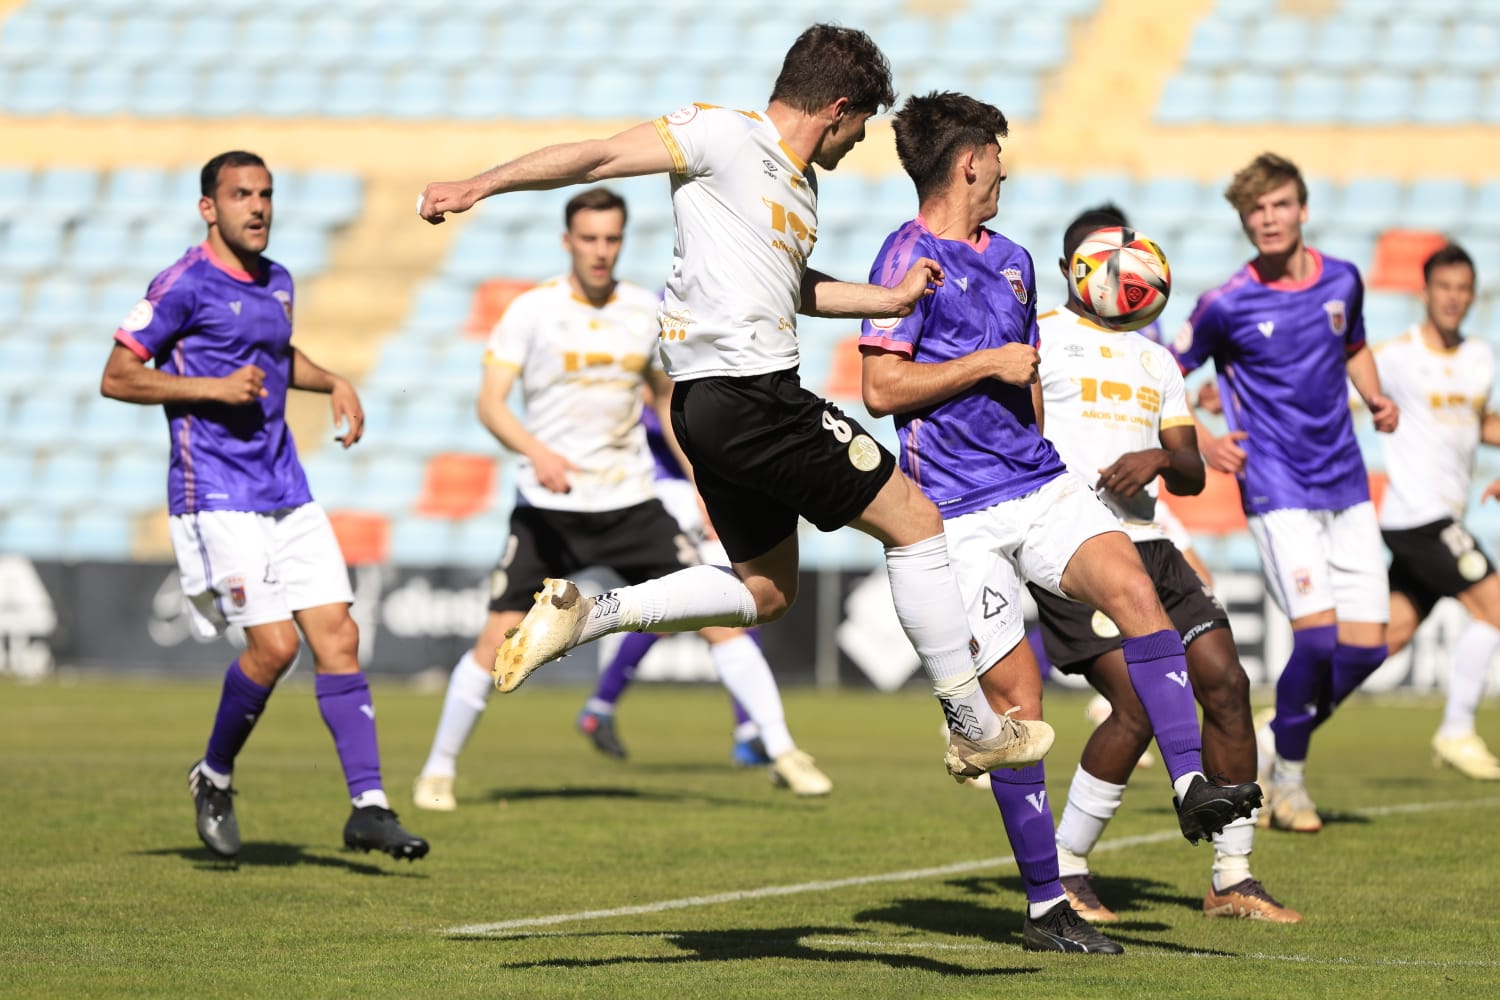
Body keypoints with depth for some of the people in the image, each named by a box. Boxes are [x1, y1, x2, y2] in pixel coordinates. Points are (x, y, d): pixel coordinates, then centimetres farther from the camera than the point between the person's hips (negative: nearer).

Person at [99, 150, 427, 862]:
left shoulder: (276, 282, 14)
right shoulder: (185, 284, -8)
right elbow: (116, 378, -8)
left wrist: (333, 383, 17)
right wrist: (212, 387, -17)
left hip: (287, 495, 7)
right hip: (217, 499, -7)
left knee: (338, 635, -3)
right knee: (274, 644, -14)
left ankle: (369, 808, -3)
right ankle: (214, 778, 11)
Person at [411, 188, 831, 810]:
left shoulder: (645, 311, 5)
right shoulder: (532, 310, -6)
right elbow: (490, 402, -13)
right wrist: (536, 451, -31)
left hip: (632, 502, 3)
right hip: (548, 506, -3)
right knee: (499, 636, -9)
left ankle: (782, 752, 1)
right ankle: (438, 770, 9)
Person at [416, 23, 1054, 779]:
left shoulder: (800, 182, 20)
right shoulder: (724, 136, -7)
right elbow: (598, 156, -8)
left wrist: (891, 299, 27)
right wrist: (478, 185, -12)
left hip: (716, 406, 10)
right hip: (747, 393, -10)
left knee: (764, 591, 18)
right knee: (915, 519, -2)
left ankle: (587, 613, 10)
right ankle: (974, 730, 4)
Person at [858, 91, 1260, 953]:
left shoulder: (1012, 260, 19)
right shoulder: (910, 256, -5)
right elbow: (881, 387, -13)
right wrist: (988, 364, -11)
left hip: (1042, 485, 6)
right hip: (960, 511, -6)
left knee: (1134, 589, -23)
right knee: (1017, 697, -6)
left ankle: (1193, 787, -28)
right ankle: (1046, 907, 2)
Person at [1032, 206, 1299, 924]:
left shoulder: (1155, 360, 24)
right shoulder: (1038, 335, 6)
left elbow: (1192, 476, 18)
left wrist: (1159, 459, -5)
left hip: (1148, 543, 7)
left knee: (1226, 684, -4)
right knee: (1138, 704, -19)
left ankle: (1233, 879, 5)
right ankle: (1061, 873, -5)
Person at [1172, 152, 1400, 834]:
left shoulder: (1342, 281, 4)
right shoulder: (1226, 305, -9)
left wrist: (1375, 398, 6)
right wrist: (1201, 442, -12)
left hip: (1346, 485, 5)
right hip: (1277, 488, -5)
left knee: (1366, 644, 0)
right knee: (1317, 632, -19)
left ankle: (1283, 760, 21)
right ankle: (1288, 779, 2)